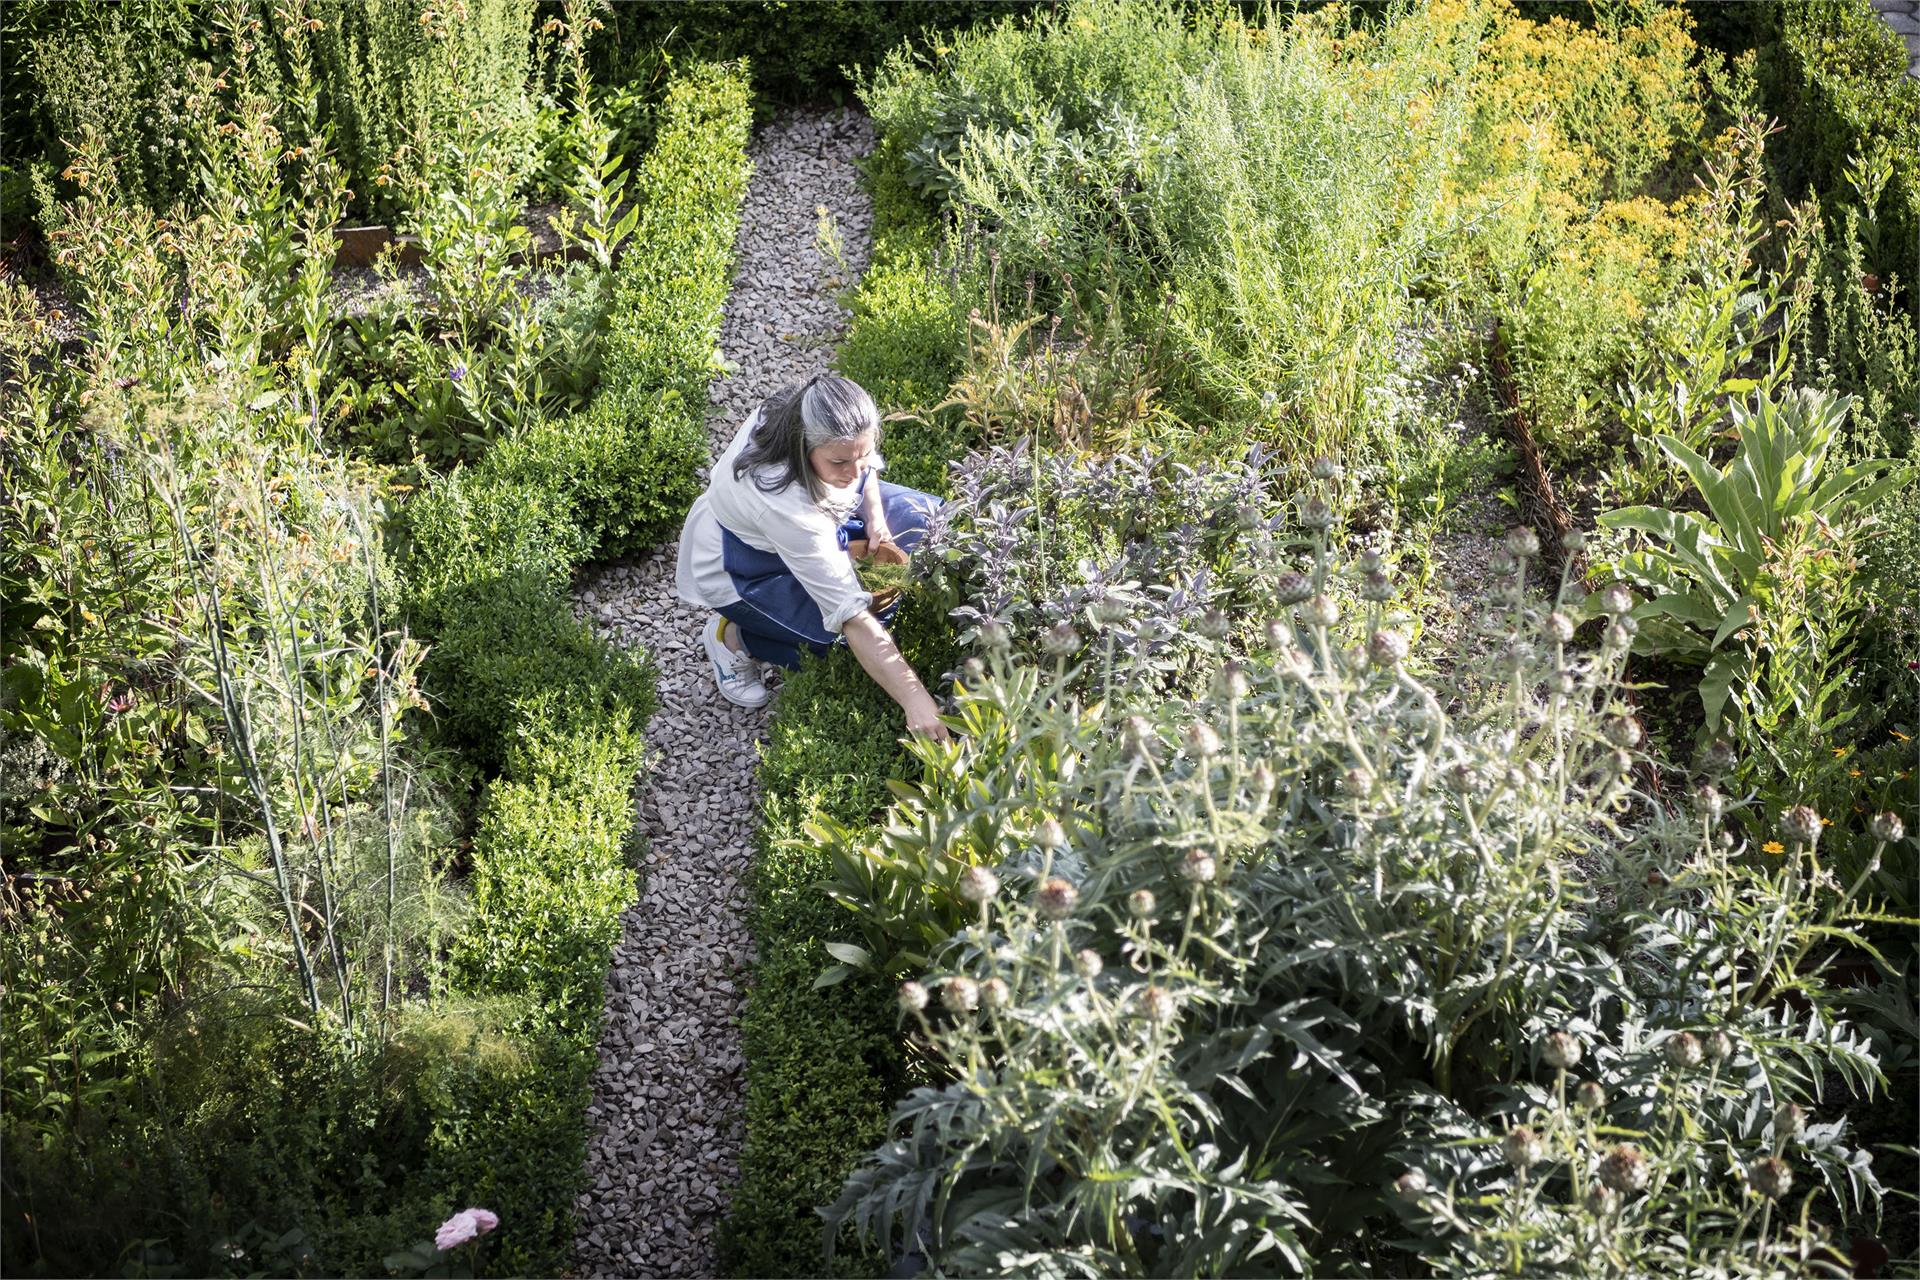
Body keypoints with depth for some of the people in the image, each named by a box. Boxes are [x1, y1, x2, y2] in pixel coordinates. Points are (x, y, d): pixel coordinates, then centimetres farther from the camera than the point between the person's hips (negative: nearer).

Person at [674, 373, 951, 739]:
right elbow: (852, 616, -45)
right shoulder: (785, 503, -46)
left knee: (925, 515, -4)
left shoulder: (800, 414, -29)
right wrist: (914, 698, -47)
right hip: (738, 569, -7)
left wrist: (875, 513, -16)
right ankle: (732, 636, 0)